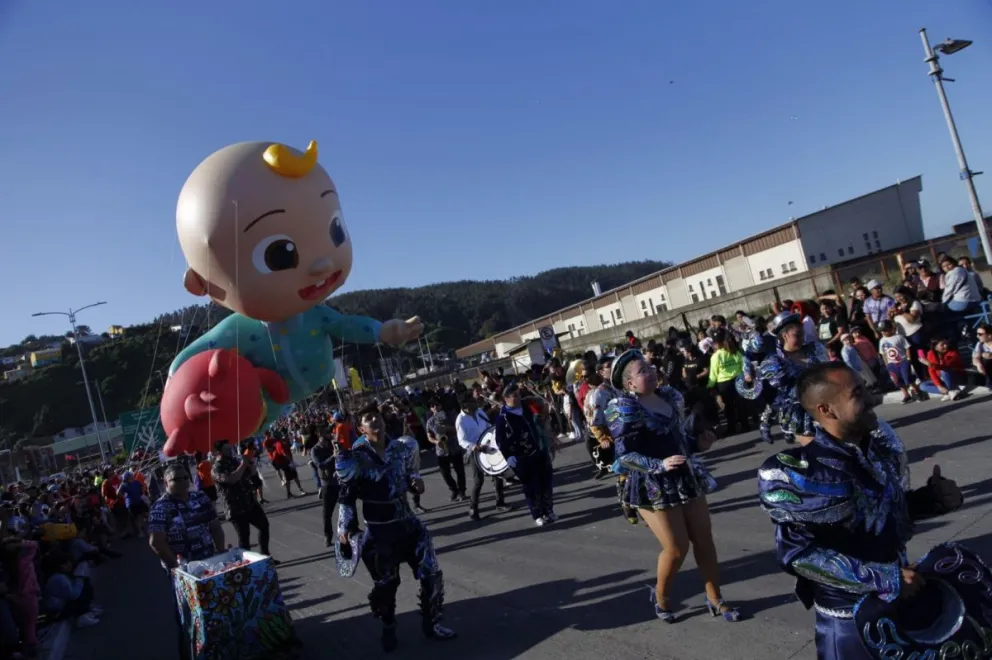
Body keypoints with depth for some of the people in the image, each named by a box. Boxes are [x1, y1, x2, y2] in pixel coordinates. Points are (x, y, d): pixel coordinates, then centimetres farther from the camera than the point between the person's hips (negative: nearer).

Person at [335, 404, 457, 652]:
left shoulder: (400, 448, -2)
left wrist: (415, 479, -5)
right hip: (378, 531, -4)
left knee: (431, 574, 6)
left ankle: (431, 623, 28)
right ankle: (388, 629, 37)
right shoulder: (355, 457, -14)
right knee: (385, 584, 10)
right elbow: (346, 496, -9)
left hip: (408, 523, 4)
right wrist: (344, 529, -10)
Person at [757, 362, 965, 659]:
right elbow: (799, 553, -24)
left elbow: (890, 507, 9)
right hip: (850, 616, -6)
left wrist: (933, 497, -8)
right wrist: (884, 580, -23)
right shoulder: (801, 473, -24)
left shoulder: (881, 441, -5)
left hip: (904, 600, 6)